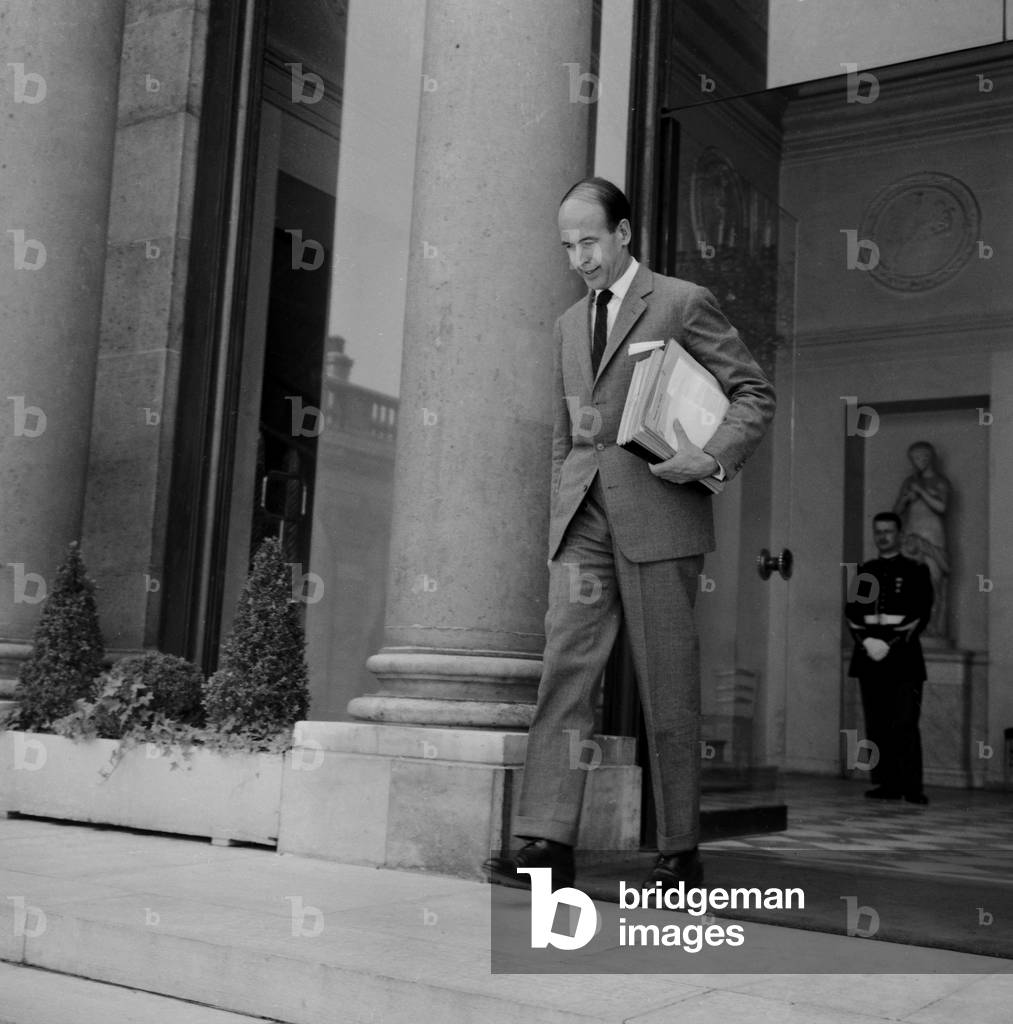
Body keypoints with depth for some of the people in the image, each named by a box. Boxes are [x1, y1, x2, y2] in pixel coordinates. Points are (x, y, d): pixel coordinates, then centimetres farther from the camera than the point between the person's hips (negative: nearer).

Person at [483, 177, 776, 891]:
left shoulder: (682, 303, 3)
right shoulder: (570, 324, 21)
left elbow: (755, 392, 2)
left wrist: (717, 457, -15)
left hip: (658, 517, -5)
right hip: (585, 517, 5)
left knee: (668, 686, -1)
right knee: (565, 668, -6)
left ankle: (681, 853, 9)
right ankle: (548, 842, -7)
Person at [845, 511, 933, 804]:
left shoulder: (915, 571, 3)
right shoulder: (865, 572, 15)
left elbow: (920, 615, -5)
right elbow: (852, 611, 8)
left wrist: (890, 643, -14)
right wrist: (866, 641, -9)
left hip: (903, 656, -4)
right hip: (869, 656, 4)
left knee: (905, 724, -9)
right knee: (877, 725, 2)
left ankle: (912, 787, -7)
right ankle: (887, 785, 7)